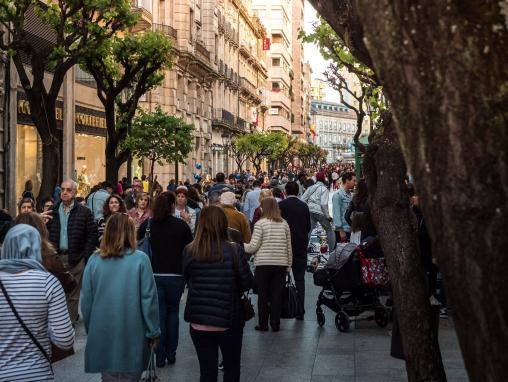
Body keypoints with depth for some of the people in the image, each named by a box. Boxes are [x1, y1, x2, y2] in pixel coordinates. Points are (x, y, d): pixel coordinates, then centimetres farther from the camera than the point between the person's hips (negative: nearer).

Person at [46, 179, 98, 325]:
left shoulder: (84, 212, 0)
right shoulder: (53, 212, 8)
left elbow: (92, 235, -2)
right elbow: (47, 234, 7)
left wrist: (85, 255, -6)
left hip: (76, 258, -3)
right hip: (57, 257, 3)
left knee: (73, 293, 2)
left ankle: (70, 320, 11)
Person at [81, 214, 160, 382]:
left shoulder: (94, 260, -3)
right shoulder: (140, 259, -10)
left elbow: (86, 300, 2)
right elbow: (148, 299, -9)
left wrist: (90, 330, 15)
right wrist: (153, 332, 1)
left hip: (102, 336, 2)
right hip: (132, 336, -2)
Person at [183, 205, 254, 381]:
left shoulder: (189, 251, -9)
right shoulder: (234, 251, -14)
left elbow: (187, 280, 5)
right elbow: (248, 283, -8)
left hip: (198, 323, 2)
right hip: (229, 321, -1)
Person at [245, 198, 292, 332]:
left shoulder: (260, 223, -7)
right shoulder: (284, 224, 5)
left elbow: (253, 246, -8)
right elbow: (289, 247, 7)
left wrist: (243, 246, 11)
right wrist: (289, 265, 14)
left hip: (263, 264, -3)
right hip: (281, 264, 3)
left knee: (263, 295, 7)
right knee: (277, 295, 8)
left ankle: (263, 324, 12)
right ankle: (275, 324, 11)